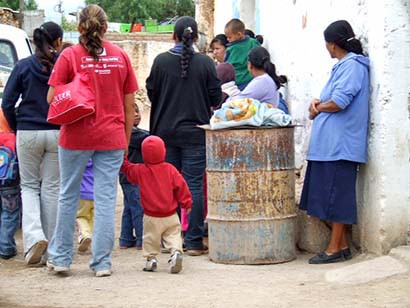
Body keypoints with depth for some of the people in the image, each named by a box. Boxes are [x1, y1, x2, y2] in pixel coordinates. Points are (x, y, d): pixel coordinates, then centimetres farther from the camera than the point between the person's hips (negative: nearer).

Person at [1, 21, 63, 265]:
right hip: (57, 134, 0)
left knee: (29, 185, 14)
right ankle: (49, 249, 12)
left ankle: (34, 236, -9)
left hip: (28, 134, 0)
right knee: (51, 187, 9)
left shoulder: (23, 66, -1)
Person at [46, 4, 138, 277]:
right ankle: (102, 262, 6)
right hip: (112, 138, 1)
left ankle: (61, 257, 19)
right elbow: (129, 105, 6)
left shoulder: (69, 55, -5)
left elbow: (52, 98, -7)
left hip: (76, 137, -1)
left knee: (68, 196, 12)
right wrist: (126, 141, 13)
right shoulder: (121, 56, 3)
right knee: (106, 199, 4)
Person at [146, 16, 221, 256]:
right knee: (194, 186, 2)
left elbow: (151, 92, 2)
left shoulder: (161, 61, -6)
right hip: (195, 132, -2)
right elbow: (216, 98, -3)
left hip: (165, 131, 2)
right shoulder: (205, 63, -7)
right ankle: (194, 241, 1)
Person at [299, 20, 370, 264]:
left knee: (337, 197, -5)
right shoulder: (345, 65, 19)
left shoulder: (352, 65, -12)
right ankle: (342, 245, 17)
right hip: (330, 143, 10)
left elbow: (339, 102, -21)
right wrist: (320, 103, 4)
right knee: (333, 197, 12)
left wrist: (317, 108, -4)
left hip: (340, 144, -10)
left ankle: (335, 249, -1)